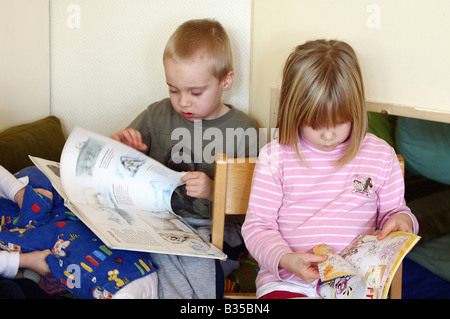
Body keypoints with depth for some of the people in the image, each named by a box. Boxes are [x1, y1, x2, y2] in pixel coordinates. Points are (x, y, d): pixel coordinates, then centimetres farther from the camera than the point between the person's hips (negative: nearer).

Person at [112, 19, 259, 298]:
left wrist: (213, 191, -18)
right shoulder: (157, 115, 9)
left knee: (196, 256, -31)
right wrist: (119, 143, -5)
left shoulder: (242, 129, 1)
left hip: (212, 226, -1)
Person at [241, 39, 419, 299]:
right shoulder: (275, 156, 1)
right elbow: (257, 225, 2)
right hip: (288, 281, -1)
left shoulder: (381, 155, 7)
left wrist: (401, 220, -4)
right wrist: (286, 259, -16)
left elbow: (392, 209, 20)